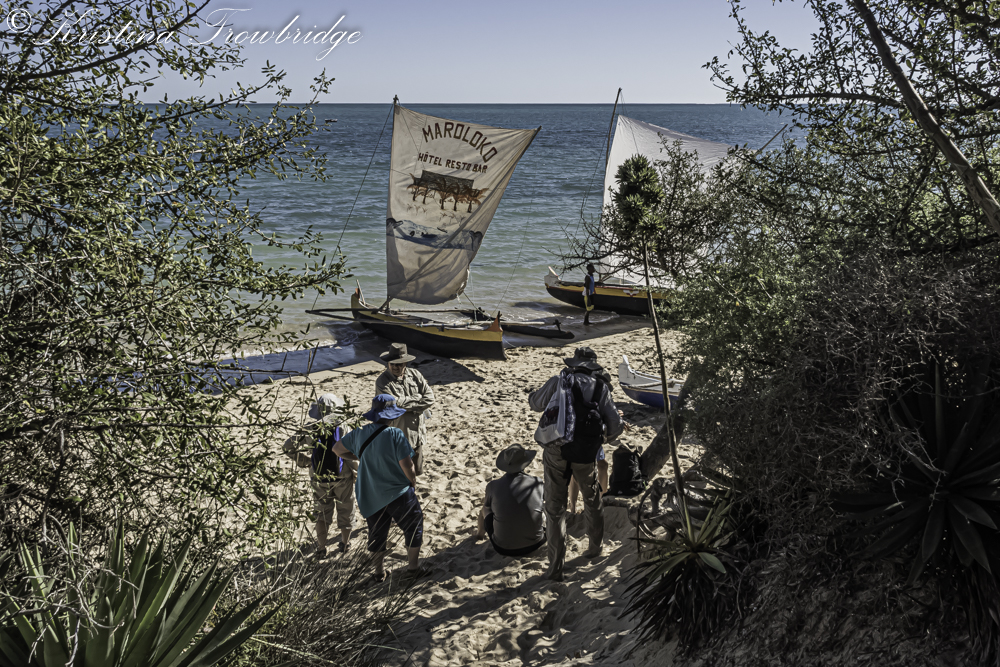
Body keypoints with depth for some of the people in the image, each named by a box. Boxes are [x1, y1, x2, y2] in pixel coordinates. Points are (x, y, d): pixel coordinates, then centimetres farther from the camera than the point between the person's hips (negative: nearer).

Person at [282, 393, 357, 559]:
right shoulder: (343, 428, -14)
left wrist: (305, 461, 3)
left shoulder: (312, 430, -7)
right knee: (345, 511, 19)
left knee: (323, 512, 20)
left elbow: (289, 446, -8)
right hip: (342, 477, -2)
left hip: (320, 480, 2)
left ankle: (321, 548, 21)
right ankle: (345, 544, 31)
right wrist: (357, 471, -4)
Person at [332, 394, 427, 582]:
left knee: (377, 533, 21)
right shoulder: (395, 435, -21)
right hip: (398, 494, -5)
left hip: (370, 495, 5)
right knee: (413, 527, 16)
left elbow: (337, 449, 11)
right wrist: (413, 483, -2)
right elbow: (407, 466, -21)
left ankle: (379, 572, 30)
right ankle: (412, 566, 24)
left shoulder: (359, 434, -4)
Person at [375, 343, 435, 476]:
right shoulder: (382, 381, -11)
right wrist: (417, 398, -10)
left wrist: (406, 406, -14)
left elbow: (430, 398, -4)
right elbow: (394, 403, -23)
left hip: (417, 433, 5)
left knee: (418, 470, 16)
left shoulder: (415, 374, 3)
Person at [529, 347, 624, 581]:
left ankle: (556, 566, 8)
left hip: (555, 452, -1)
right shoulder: (601, 388, 4)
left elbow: (534, 403, 17)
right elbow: (616, 425, 0)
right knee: (592, 500, 27)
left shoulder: (557, 382, 2)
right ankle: (595, 546, 44)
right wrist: (605, 437, 23)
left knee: (555, 509, 7)